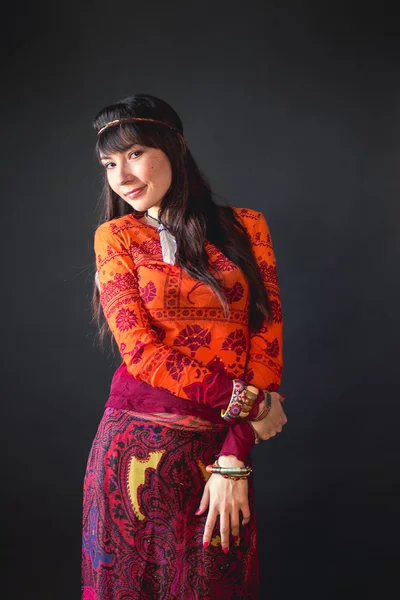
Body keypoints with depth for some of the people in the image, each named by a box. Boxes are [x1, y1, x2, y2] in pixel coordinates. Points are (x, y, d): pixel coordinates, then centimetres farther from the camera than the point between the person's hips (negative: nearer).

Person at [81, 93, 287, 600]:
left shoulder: (246, 227, 3)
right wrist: (239, 401, -14)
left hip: (221, 449, 1)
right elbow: (140, 349, -8)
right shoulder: (115, 235, 1)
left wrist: (234, 458, -10)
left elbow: (266, 341, -3)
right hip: (138, 447, 0)